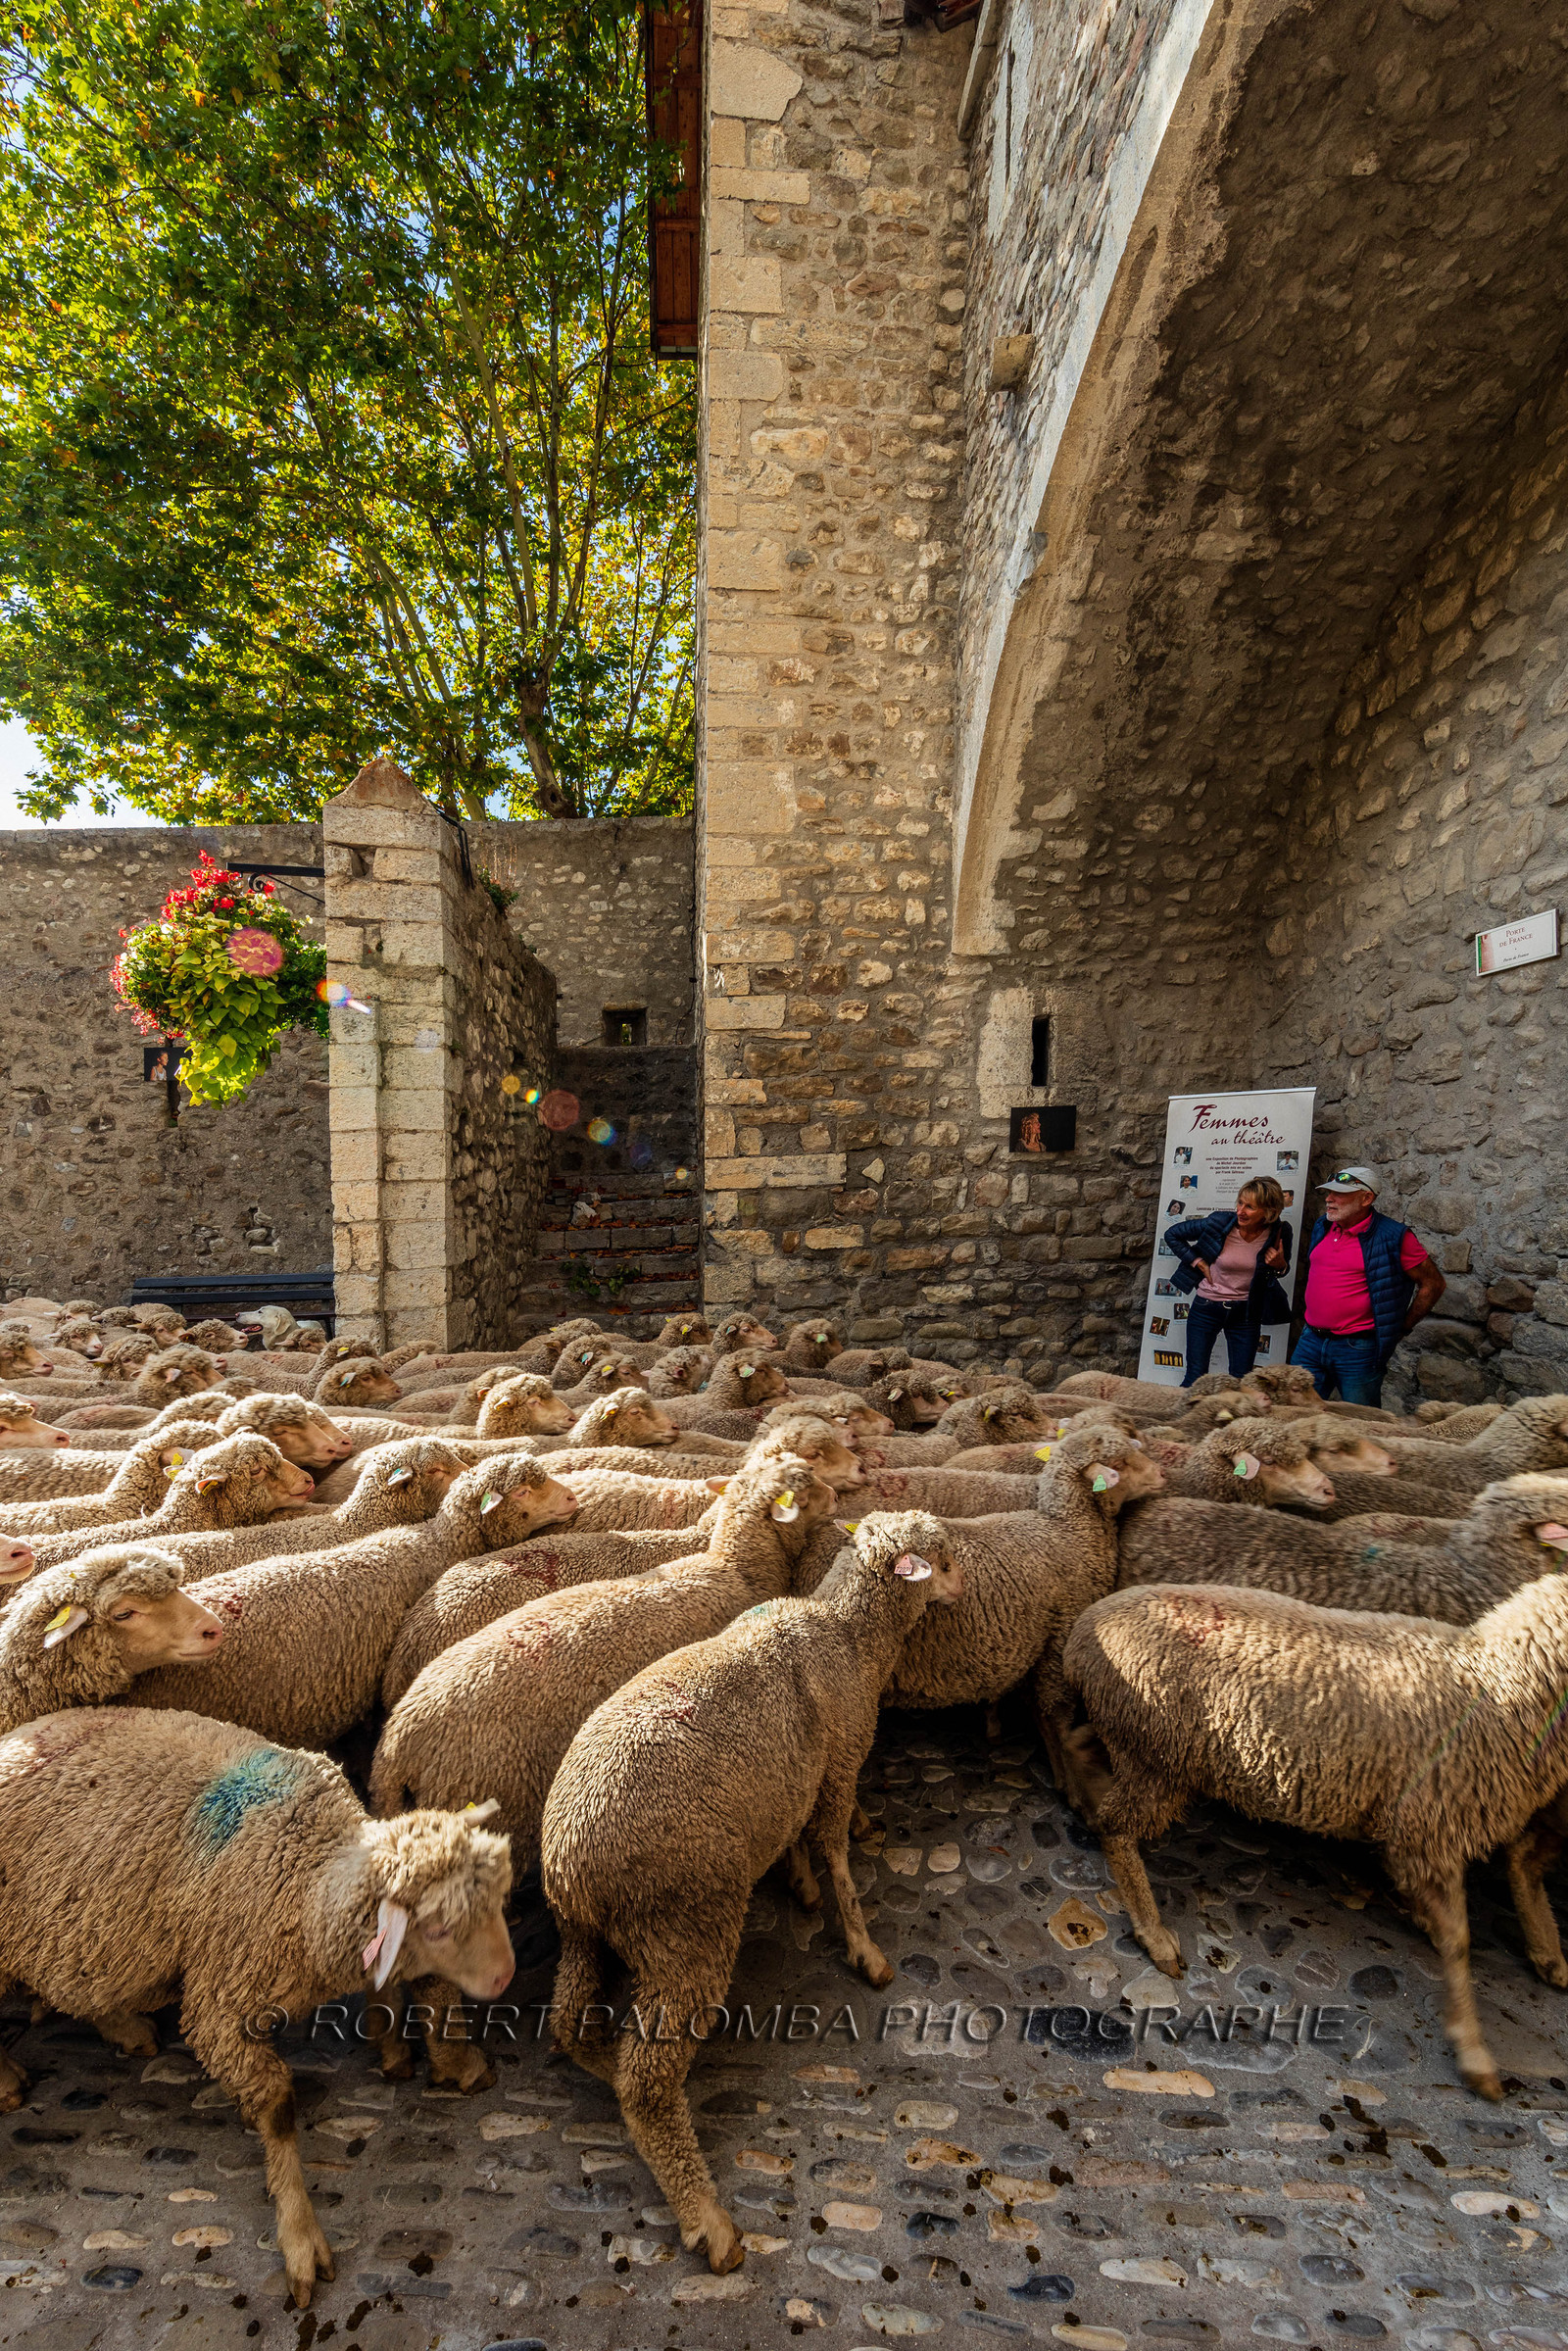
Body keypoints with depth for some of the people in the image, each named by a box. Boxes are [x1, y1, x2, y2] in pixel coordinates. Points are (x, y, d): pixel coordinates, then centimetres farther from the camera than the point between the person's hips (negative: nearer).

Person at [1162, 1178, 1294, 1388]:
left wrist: (1280, 1265, -13)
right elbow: (1172, 1235, -2)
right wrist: (1198, 1262, -7)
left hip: (1245, 1313, 2)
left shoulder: (1277, 1234, -11)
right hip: (1206, 1308, -2)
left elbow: (1282, 1267, 11)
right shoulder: (1219, 1223, -16)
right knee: (1195, 1379, -2)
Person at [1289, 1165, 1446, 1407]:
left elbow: (1434, 1284, -5)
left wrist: (1402, 1328, -2)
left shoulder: (1392, 1237, -10)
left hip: (1358, 1349, -5)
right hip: (1310, 1342, 6)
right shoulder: (1322, 1227, 9)